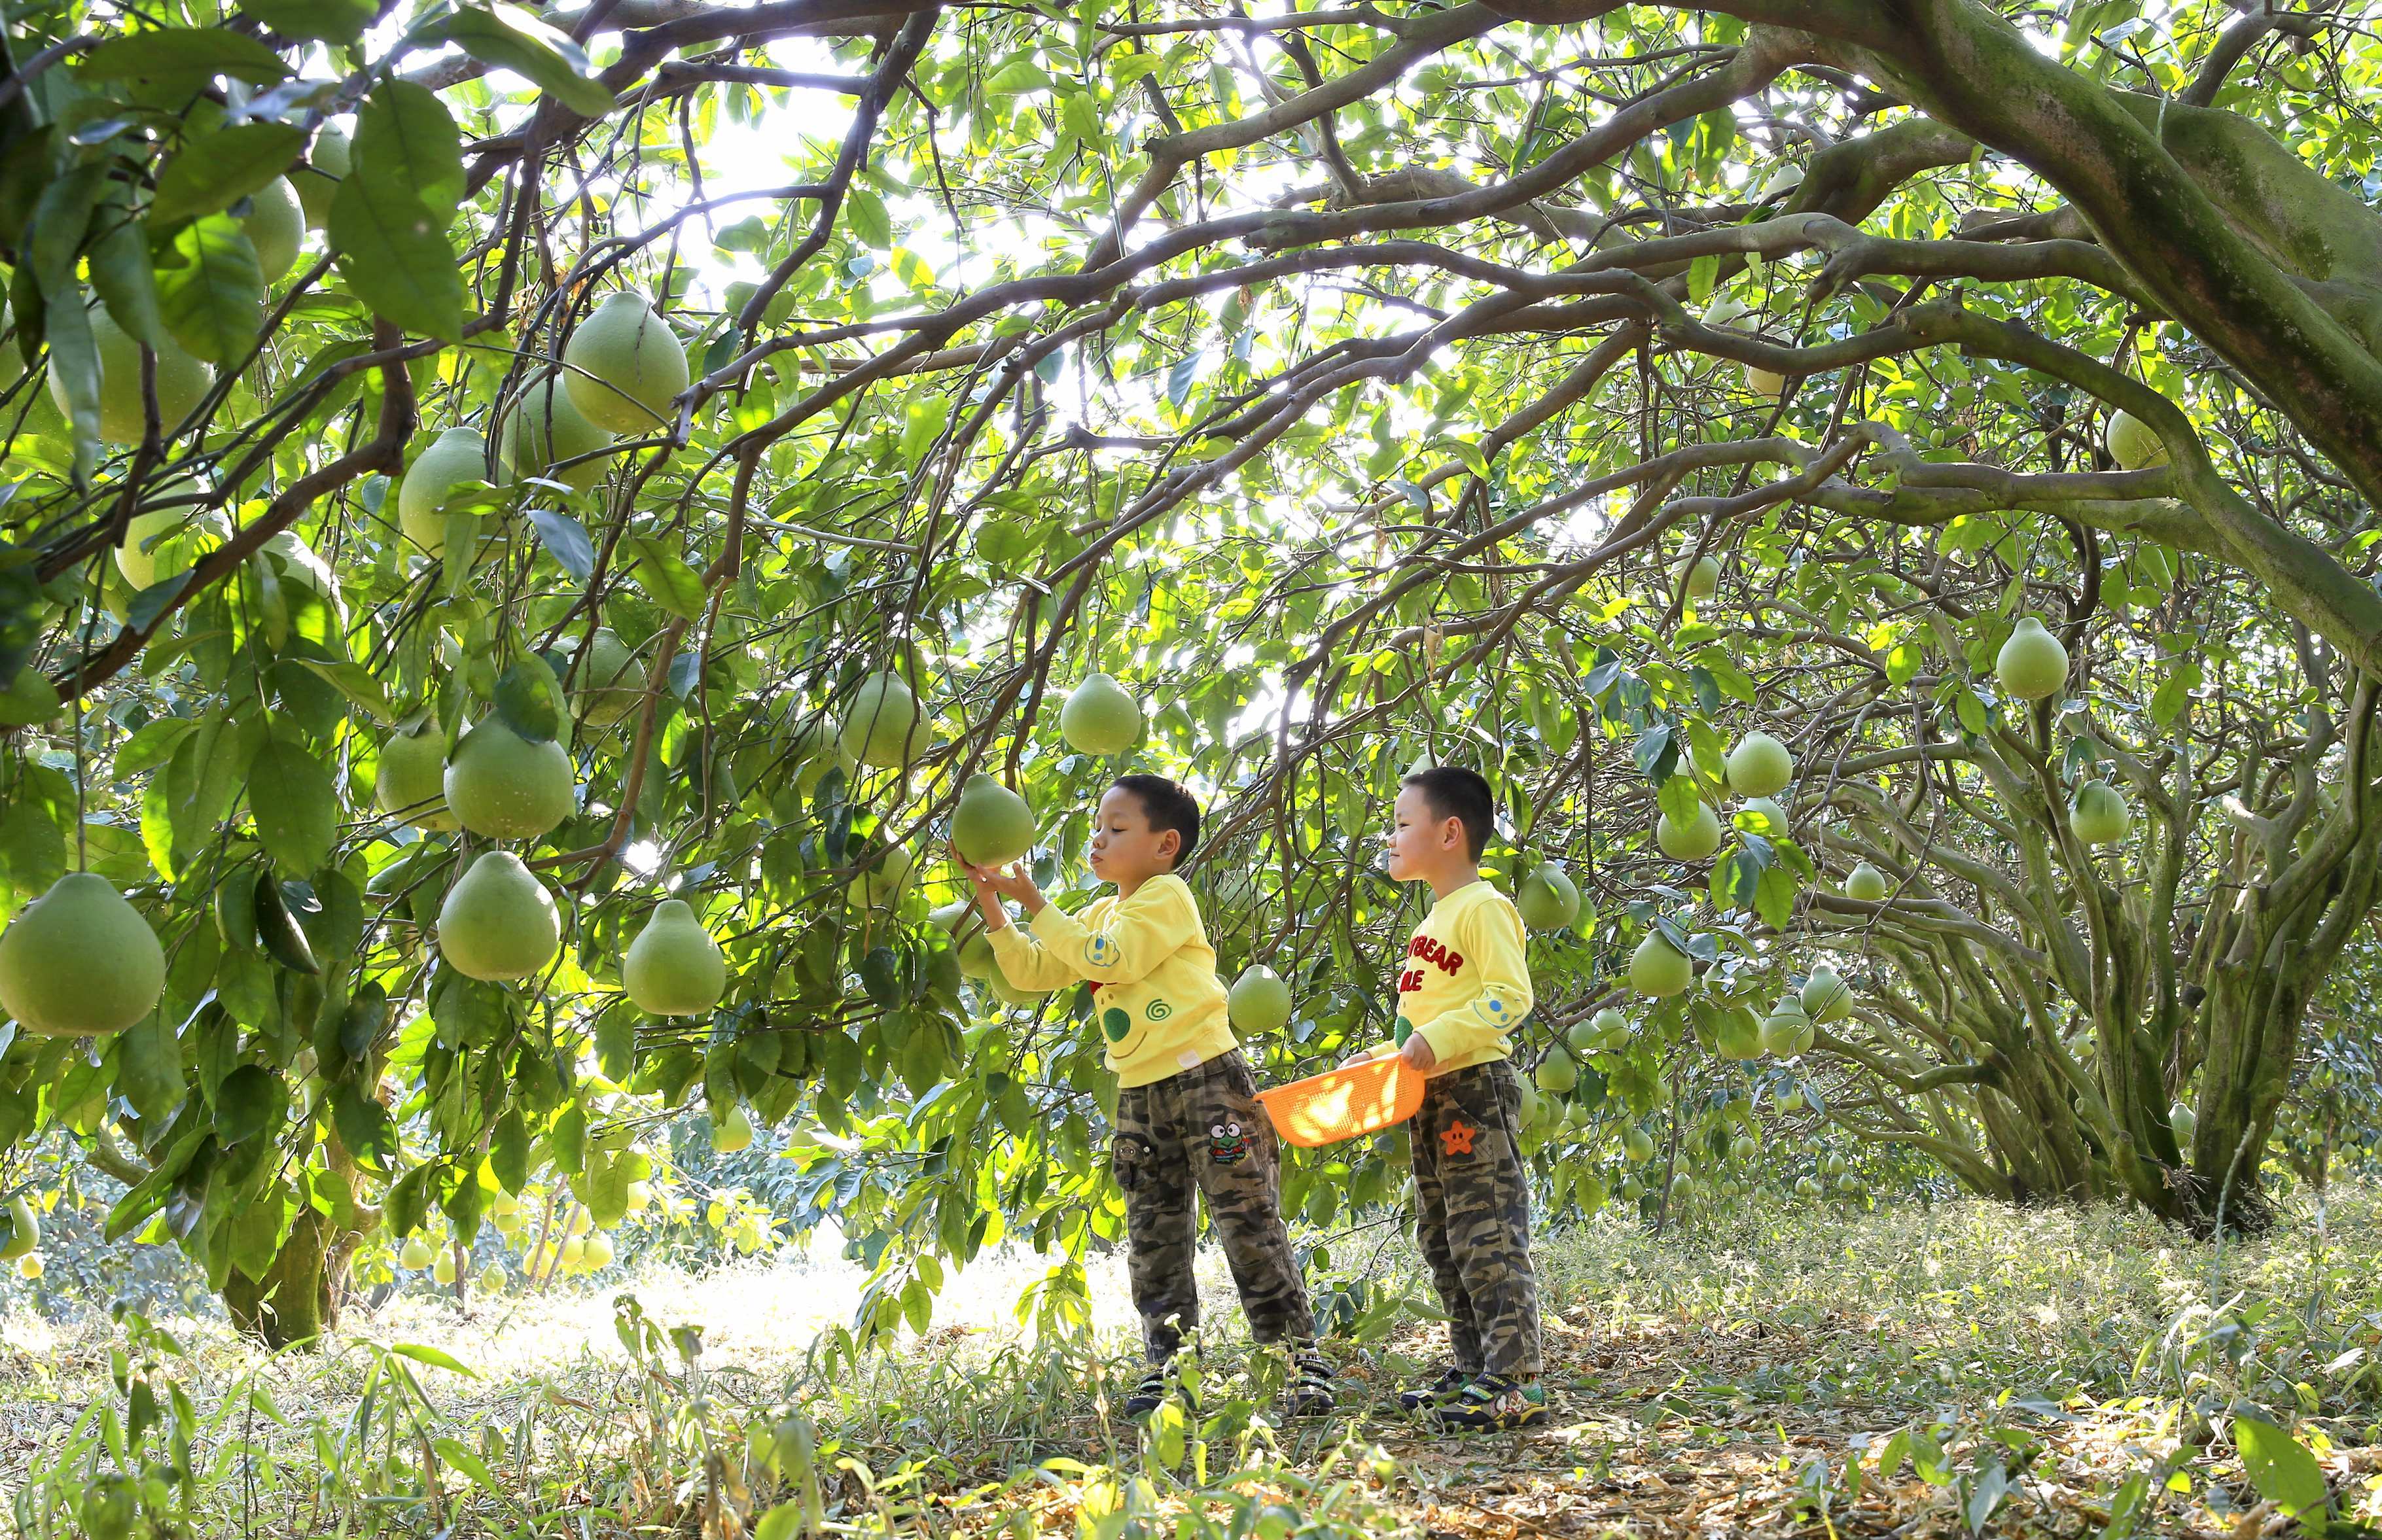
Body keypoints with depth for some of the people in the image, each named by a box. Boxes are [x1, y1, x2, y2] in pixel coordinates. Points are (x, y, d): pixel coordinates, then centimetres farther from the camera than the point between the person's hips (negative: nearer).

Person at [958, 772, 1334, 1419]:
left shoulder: (1167, 895, -7)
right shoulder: (1098, 915, 19)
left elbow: (1111, 958, -20)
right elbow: (1029, 970, 15)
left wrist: (1036, 904, -14)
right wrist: (991, 901, 4)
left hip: (1205, 1077, -8)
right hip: (1141, 1093, 9)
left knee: (1250, 1225, -6)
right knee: (1153, 1242, 9)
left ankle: (1301, 1363, -1)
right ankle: (1169, 1369, 16)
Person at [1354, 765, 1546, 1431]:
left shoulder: (1483, 908, -11)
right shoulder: (1435, 919, 19)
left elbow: (1510, 997, -20)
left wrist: (1439, 1039, -25)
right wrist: (1385, 1055, 17)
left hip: (1476, 1087, -10)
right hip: (1430, 1098, 10)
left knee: (1487, 1239, -10)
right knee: (1442, 1241, 13)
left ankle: (1516, 1383, -8)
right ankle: (1474, 1370, 21)